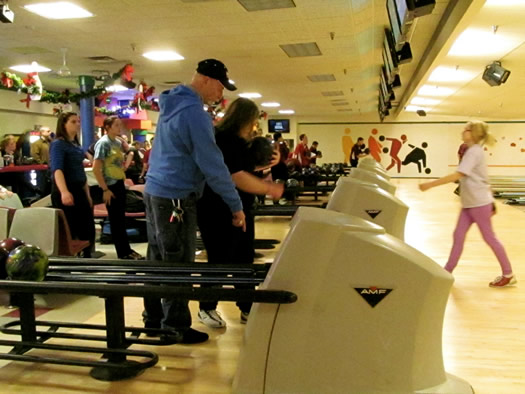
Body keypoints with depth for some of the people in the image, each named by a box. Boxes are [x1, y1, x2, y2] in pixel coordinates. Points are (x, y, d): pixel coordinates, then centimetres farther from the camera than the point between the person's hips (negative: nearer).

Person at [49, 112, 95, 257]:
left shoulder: (77, 145, 13)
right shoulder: (58, 144, -11)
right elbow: (57, 169, -25)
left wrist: (87, 194, 20)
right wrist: (64, 192, -40)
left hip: (79, 190, 8)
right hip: (65, 192, -8)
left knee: (88, 229, 11)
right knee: (68, 232, -3)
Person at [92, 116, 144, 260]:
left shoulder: (118, 142, 11)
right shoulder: (103, 143, -12)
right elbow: (96, 168, -17)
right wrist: (105, 189, -18)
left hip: (120, 184, 8)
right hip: (111, 185, -8)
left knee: (121, 219, 13)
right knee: (116, 220, 1)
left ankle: (126, 250, 22)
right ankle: (123, 252, 9)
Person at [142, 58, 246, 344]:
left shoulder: (172, 104, 13)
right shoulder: (194, 112, -17)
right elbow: (212, 164, -18)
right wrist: (236, 205, -13)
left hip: (155, 191, 10)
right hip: (176, 198, -9)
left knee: (157, 259, 15)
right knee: (178, 264, -1)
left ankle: (153, 318, 25)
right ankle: (176, 327, 9)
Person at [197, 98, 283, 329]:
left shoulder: (237, 141, 12)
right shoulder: (221, 140, -19)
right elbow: (238, 178, -26)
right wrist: (269, 189, -20)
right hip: (218, 213, -10)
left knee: (244, 260, 12)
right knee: (220, 262, 2)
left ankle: (247, 309, 22)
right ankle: (207, 309, 19)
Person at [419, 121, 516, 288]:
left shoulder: (473, 151, -18)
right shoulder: (474, 151, 12)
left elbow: (457, 175, -27)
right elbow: (483, 178, 16)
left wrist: (430, 184, -29)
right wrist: (491, 201, 21)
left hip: (479, 202, -9)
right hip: (470, 203, 9)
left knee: (489, 237, 2)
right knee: (458, 235, 6)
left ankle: (508, 275, 15)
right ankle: (447, 272, 12)